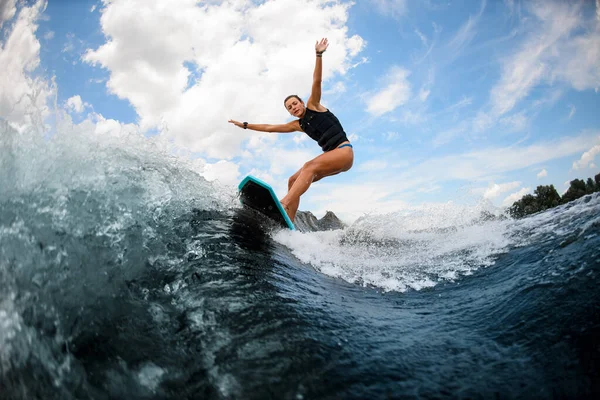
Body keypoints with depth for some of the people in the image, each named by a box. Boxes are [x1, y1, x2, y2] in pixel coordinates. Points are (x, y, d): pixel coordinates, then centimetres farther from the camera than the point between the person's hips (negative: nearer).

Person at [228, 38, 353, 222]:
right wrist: (245, 125, 29)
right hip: (330, 155, 8)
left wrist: (319, 56, -18)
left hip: (344, 151, -8)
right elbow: (270, 127, 25)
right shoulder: (298, 125, 18)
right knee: (293, 181, -4)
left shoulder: (313, 106, 5)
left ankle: (283, 204, -49)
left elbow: (316, 82, -8)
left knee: (310, 166, -32)